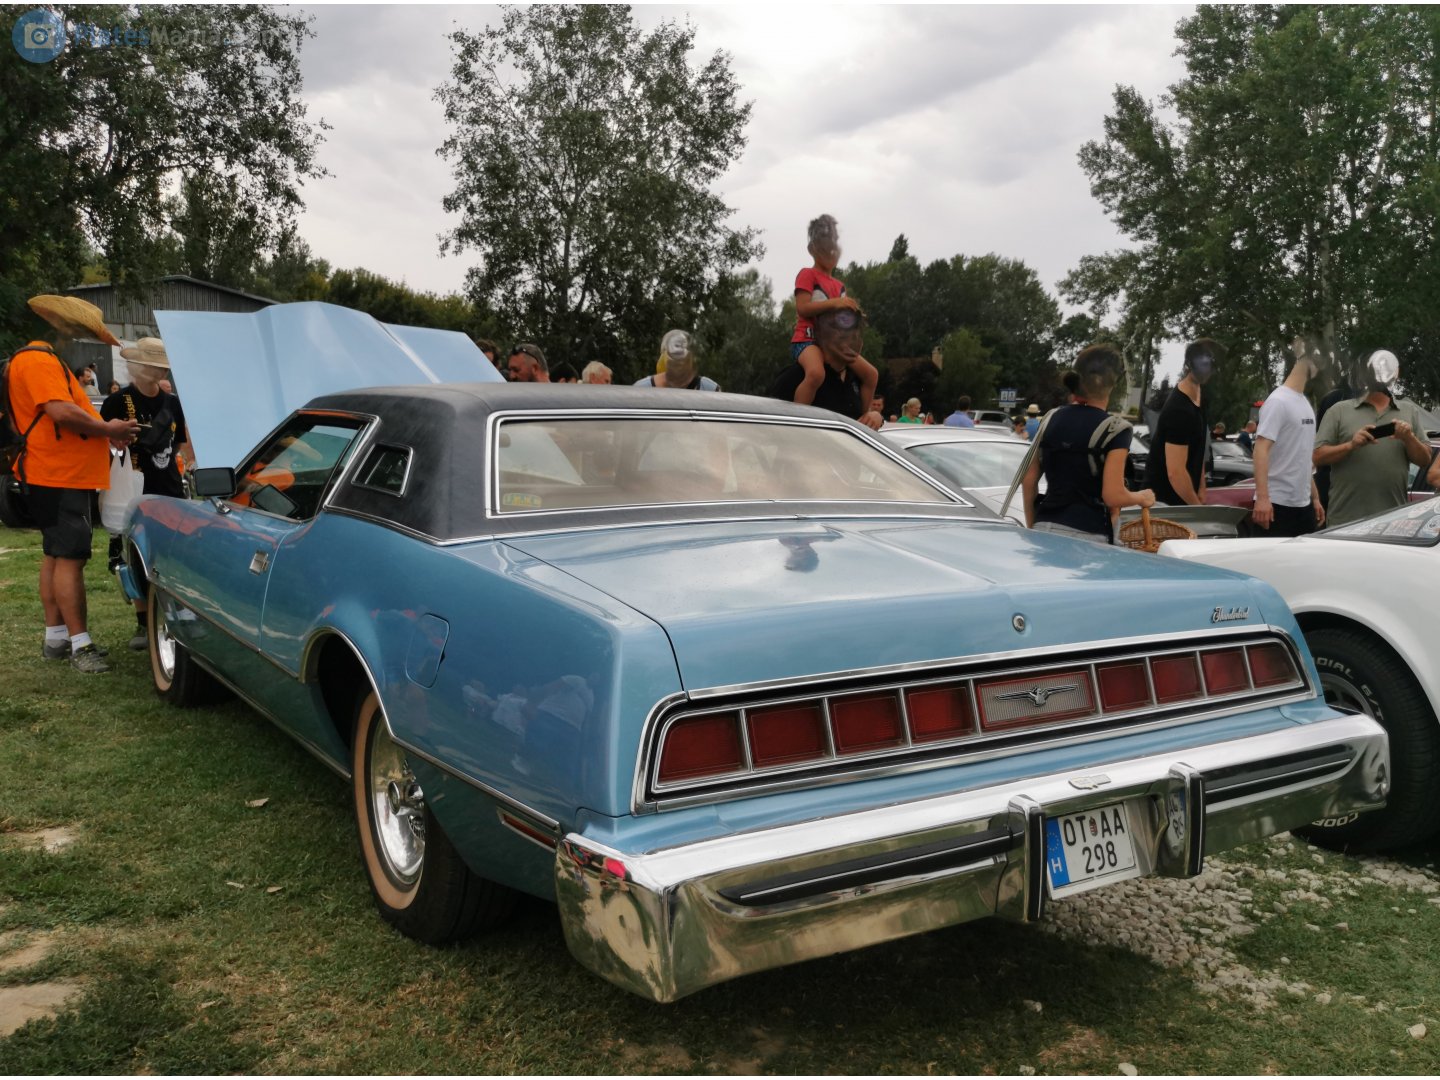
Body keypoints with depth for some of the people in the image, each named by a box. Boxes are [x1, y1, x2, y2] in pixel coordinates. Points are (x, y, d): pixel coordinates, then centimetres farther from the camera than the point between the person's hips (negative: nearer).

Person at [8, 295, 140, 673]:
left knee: (56, 556, 14)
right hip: (58, 476, -11)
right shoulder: (38, 360, -14)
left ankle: (56, 637, 21)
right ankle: (79, 644, -9)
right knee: (70, 558, -11)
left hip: (64, 475, 11)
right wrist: (107, 429, -14)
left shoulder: (49, 361, 21)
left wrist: (106, 435, 6)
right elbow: (61, 411, -26)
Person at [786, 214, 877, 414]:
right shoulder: (807, 275, -3)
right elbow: (802, 308, -16)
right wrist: (834, 302, -24)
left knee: (871, 374, 0)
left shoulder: (839, 285, 21)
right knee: (816, 373, -39)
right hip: (807, 339, -8)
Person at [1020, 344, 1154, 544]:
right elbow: (1114, 496, -12)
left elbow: (1029, 481, 12)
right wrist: (1142, 497, 9)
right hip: (1087, 536, -5)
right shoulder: (1115, 429, -7)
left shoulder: (1052, 419, 9)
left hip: (1045, 528, 5)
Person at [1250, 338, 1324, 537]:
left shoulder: (1305, 403, 16)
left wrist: (1315, 498, 20)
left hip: (1303, 505, 9)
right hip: (1278, 504, -9)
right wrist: (1262, 497, -27)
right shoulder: (1278, 401, -11)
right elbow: (1261, 449, -19)